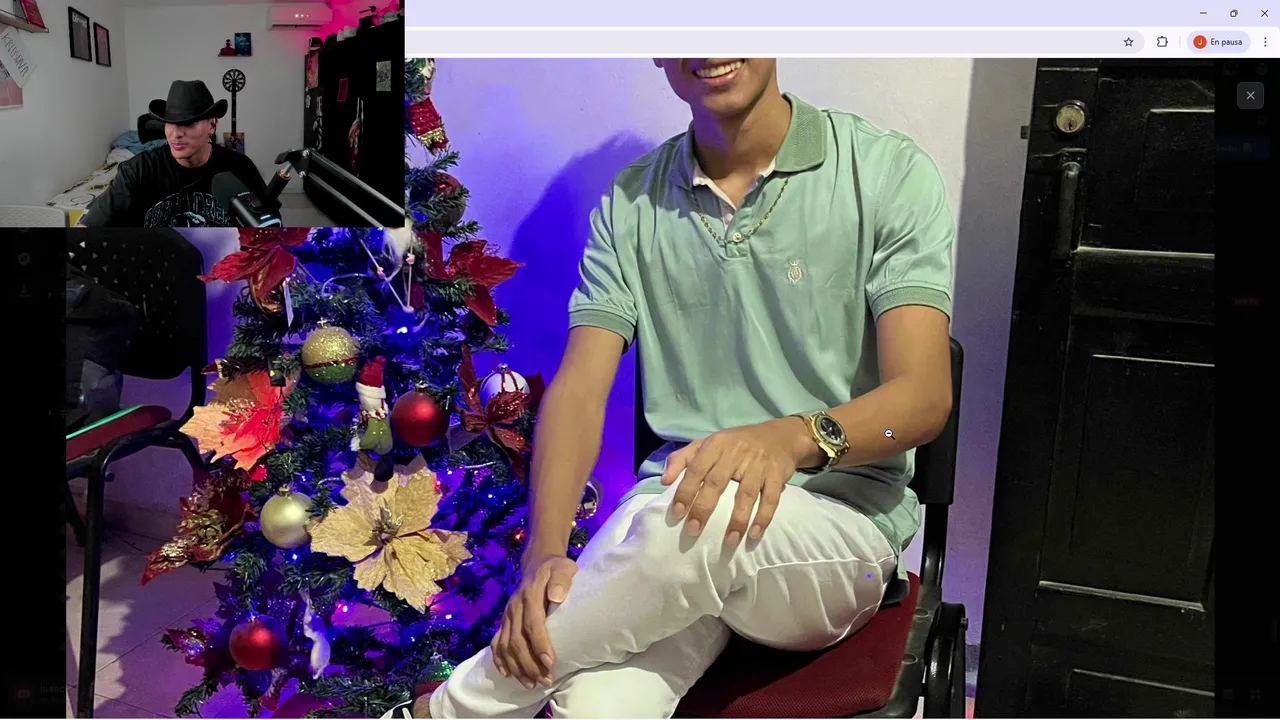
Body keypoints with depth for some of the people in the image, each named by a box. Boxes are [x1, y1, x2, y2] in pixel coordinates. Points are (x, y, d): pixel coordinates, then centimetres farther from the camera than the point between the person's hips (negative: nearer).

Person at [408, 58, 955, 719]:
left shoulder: (890, 172, -1)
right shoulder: (631, 202, 9)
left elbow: (925, 396, -9)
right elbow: (579, 390, 1)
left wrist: (795, 436, -30)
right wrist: (543, 557, -15)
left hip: (843, 511, 0)